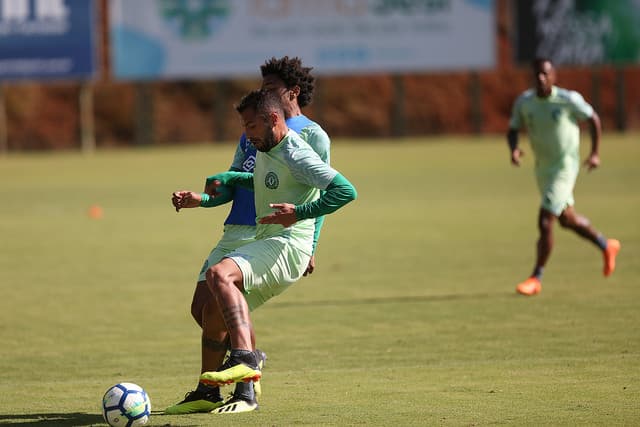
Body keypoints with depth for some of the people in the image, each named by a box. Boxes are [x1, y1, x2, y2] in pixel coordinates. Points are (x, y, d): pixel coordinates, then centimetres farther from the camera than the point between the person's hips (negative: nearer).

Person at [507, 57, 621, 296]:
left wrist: (595, 153, -3)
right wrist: (513, 149, -18)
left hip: (565, 166, -6)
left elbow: (593, 119, -2)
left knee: (545, 223, -14)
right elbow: (513, 130, 4)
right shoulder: (524, 102, -5)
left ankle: (536, 279, -4)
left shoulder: (568, 100, -16)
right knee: (567, 219, 21)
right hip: (542, 168, 6)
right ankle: (606, 246, 46)